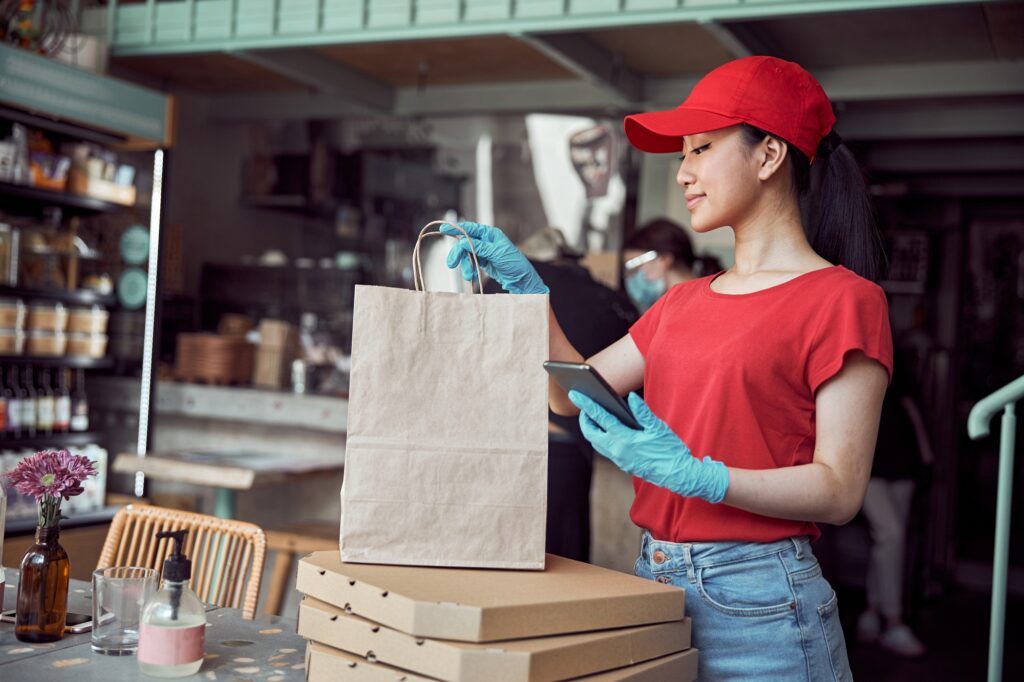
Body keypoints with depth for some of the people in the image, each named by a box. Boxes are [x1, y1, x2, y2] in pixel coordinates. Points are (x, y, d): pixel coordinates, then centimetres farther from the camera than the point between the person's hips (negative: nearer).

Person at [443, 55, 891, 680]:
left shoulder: (841, 300, -8)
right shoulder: (686, 302, 13)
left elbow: (840, 489, -14)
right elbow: (576, 395, 12)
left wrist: (695, 474, -26)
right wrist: (525, 285, 4)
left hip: (756, 598, -6)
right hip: (654, 580, 6)